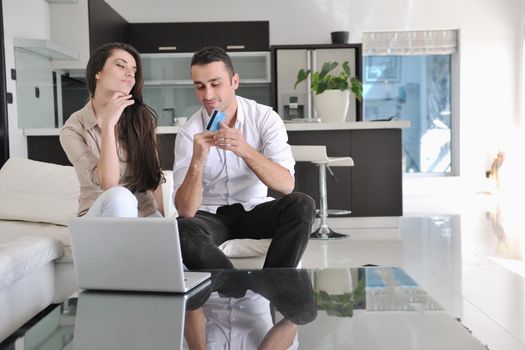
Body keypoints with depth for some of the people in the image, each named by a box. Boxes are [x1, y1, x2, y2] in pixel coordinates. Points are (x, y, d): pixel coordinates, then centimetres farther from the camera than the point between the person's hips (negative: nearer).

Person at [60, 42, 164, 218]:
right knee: (119, 196, -36)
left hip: (145, 213, 2)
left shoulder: (142, 117, 1)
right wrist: (108, 124, -20)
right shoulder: (73, 129, -6)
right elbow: (108, 184, -19)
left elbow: (154, 177, 7)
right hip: (99, 216, -1)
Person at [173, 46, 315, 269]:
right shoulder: (189, 132, -10)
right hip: (209, 215, 0)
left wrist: (245, 151, -37)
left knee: (302, 206, -27)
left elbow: (287, 185, -22)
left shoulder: (265, 117, -9)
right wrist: (197, 160, -34)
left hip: (254, 209, 1)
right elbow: (185, 211, -18)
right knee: (182, 231, -33)